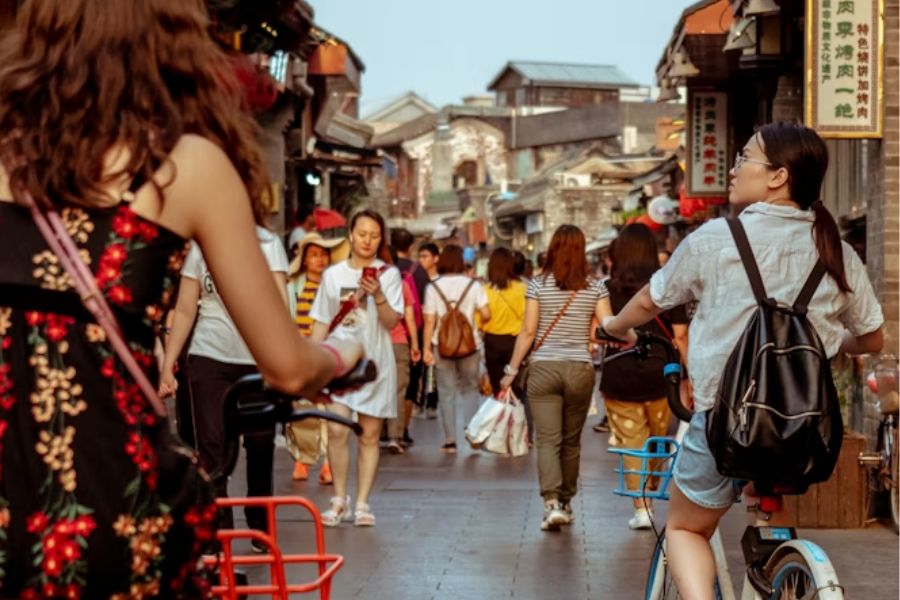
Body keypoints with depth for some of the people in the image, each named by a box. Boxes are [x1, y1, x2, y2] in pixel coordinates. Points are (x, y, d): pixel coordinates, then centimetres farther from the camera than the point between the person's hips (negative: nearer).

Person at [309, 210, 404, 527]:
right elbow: (321, 322, 11)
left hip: (375, 361, -1)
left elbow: (391, 322, -6)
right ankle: (339, 500, 3)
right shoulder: (333, 274, 7)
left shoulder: (389, 274, 2)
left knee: (369, 435, 3)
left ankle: (362, 503, 10)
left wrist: (378, 295, -22)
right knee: (337, 430, -10)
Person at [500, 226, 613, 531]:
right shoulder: (595, 287, 1)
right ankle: (566, 502, 23)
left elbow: (528, 331, -3)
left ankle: (552, 502, -19)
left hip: (543, 368, -2)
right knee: (571, 441, 14)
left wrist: (512, 370, 3)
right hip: (580, 368, 2)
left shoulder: (538, 285, -2)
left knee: (548, 440, -3)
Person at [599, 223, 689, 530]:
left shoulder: (608, 290, -2)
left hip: (620, 378, -1)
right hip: (660, 376, 1)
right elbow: (680, 337, -1)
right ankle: (653, 488, 33)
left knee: (631, 444, 3)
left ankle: (641, 507, -1)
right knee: (657, 439, 20)